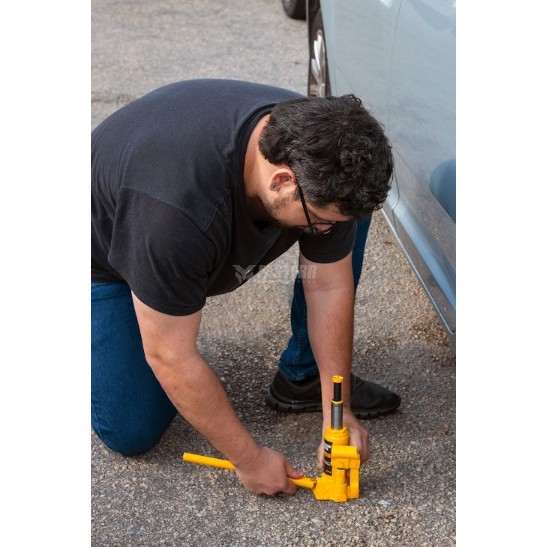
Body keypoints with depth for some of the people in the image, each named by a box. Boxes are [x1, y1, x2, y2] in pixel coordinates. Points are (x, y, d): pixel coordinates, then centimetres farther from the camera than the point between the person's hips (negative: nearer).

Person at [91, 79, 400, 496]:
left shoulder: (316, 151, -25)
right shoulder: (178, 205, -44)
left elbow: (328, 287, -14)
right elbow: (171, 357, -33)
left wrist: (338, 412, -14)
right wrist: (251, 460, -25)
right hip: (109, 253, -5)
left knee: (351, 204, -13)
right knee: (131, 433, -15)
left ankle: (302, 377, -1)